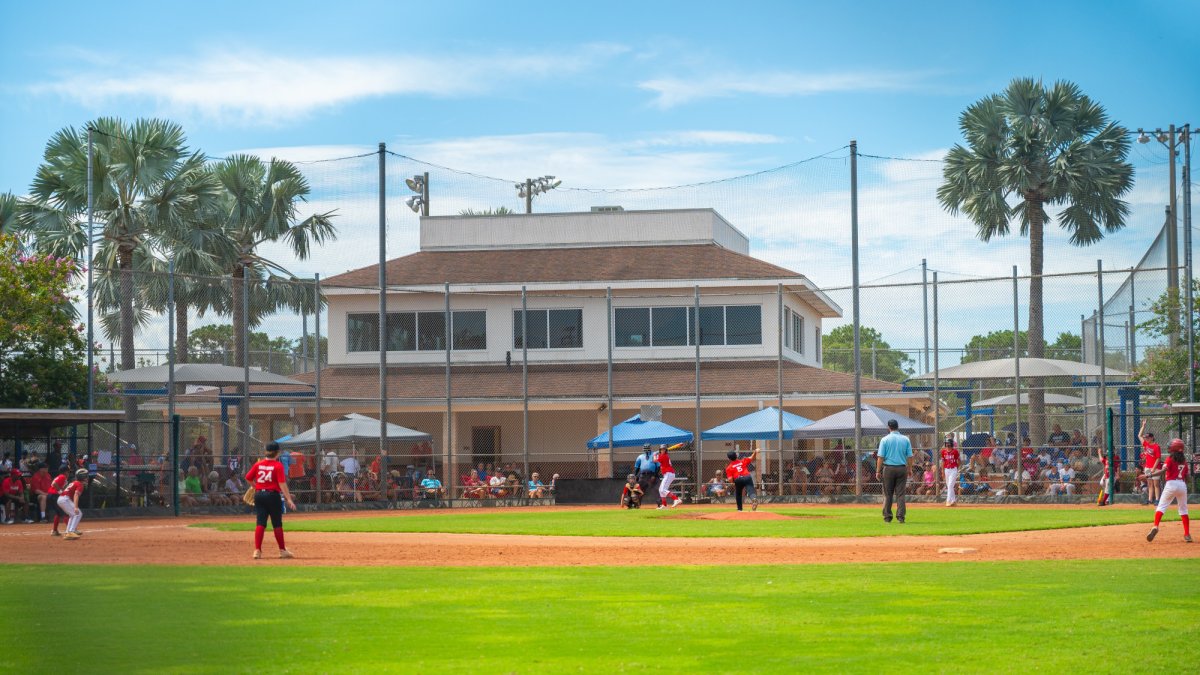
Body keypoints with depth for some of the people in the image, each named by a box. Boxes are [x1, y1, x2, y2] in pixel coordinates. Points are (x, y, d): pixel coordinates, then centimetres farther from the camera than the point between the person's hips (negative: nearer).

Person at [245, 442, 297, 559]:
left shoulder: (258, 464, 3)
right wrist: (289, 499, -17)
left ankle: (257, 550, -5)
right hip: (273, 495, -4)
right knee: (277, 523, 6)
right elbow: (282, 484, -16)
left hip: (259, 494, 4)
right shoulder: (278, 466, -10)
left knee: (260, 523, 3)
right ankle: (282, 550, 14)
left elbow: (248, 478, 5)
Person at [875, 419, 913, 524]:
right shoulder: (905, 439, 3)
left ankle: (887, 516, 7)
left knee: (888, 494, 6)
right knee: (900, 493, 4)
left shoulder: (885, 440, -4)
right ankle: (901, 516, -1)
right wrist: (909, 469, 10)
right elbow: (910, 456, 1)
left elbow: (880, 457, -7)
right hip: (902, 468, 2)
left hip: (888, 469, -2)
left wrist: (878, 471, -2)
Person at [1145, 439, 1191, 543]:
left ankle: (1155, 527, -22)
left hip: (1171, 484, -4)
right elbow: (1187, 476, 14)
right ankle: (1187, 534, 9)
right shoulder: (1184, 460, 14)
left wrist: (1148, 475, -22)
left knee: (1161, 506, -1)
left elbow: (1163, 471, -17)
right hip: (1182, 485, 4)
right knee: (1183, 509, 13)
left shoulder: (1170, 459, -2)